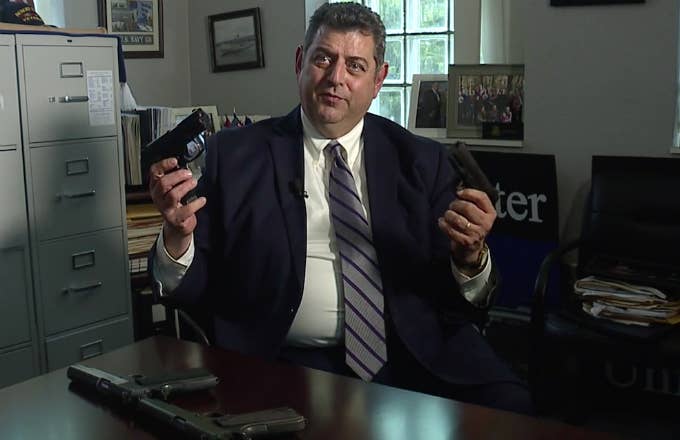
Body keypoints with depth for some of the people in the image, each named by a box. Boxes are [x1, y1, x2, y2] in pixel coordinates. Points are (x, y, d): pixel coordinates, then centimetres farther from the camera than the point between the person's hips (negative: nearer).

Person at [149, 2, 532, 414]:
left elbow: (457, 298, 8)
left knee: (510, 408, -24)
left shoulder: (423, 160, 10)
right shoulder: (235, 154, 6)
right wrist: (178, 235, -16)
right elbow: (193, 288, 5)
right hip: (287, 362, 0)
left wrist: (469, 255, -14)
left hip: (414, 355, 1)